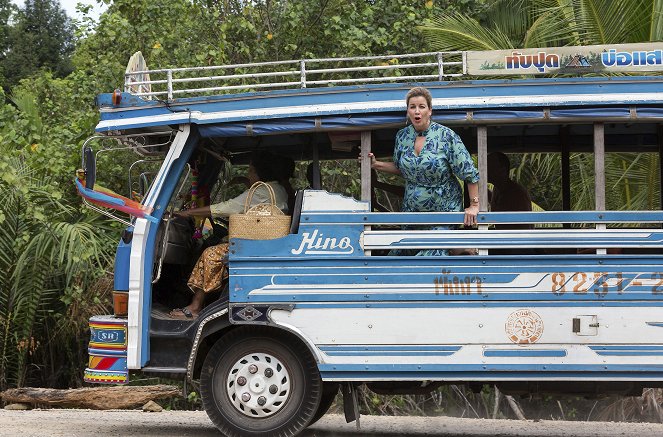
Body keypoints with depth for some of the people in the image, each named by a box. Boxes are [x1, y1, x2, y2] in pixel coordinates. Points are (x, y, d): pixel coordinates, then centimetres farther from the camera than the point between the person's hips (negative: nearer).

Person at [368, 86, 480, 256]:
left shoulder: (446, 136, -15)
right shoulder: (402, 136, 1)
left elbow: (469, 173, -12)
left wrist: (474, 205, -14)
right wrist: (376, 165, 3)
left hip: (443, 210, -5)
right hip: (412, 209, 5)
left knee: (435, 252, -16)